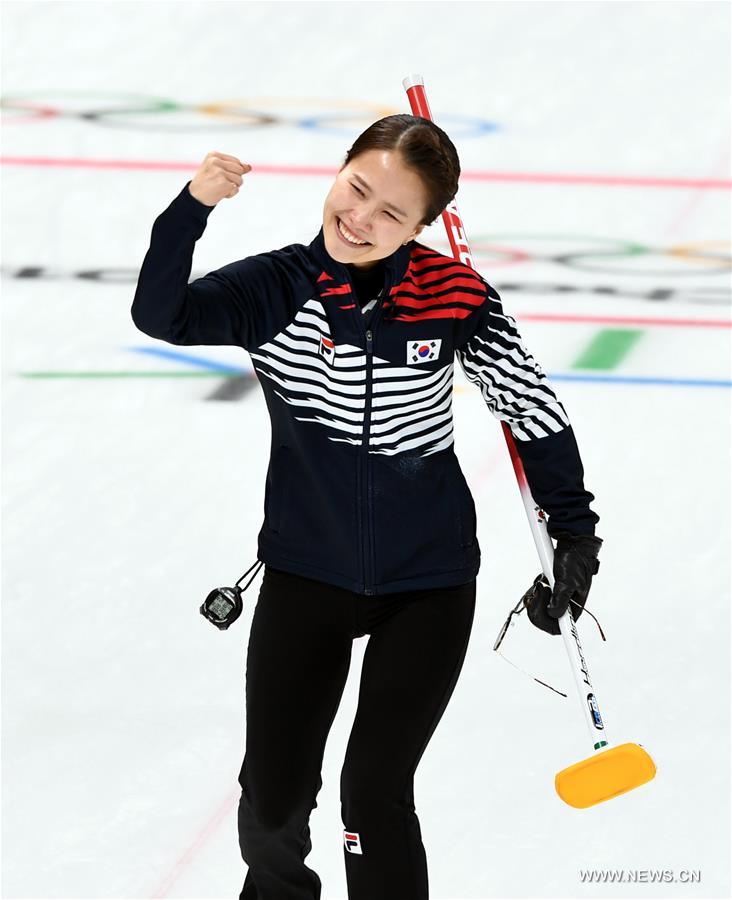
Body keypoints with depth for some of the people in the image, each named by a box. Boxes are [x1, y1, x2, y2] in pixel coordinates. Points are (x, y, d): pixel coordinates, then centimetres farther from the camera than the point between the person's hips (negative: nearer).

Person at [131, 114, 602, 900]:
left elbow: (529, 401, 0)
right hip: (305, 575, 1)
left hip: (428, 586, -1)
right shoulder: (275, 290, -13)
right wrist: (193, 208, -42)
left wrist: (574, 527, 1)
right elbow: (160, 315, -28)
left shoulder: (452, 295, -12)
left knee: (376, 793, -5)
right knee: (274, 795, 9)